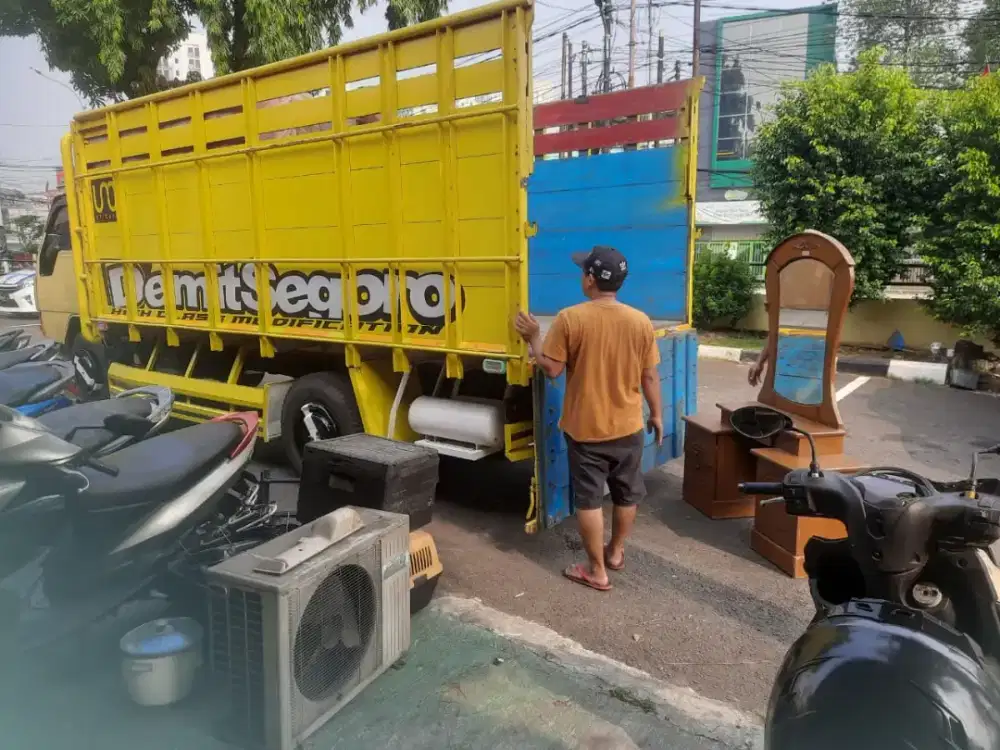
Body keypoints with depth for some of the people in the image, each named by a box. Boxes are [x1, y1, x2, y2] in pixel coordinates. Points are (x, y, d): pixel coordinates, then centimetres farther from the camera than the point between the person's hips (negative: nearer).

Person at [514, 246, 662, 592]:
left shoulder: (569, 318, -15)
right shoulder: (640, 321, -5)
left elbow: (552, 369, -11)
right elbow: (649, 376, 1)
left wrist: (534, 338, 4)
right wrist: (656, 413, 14)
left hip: (585, 428, -3)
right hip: (628, 426, 3)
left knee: (588, 499, 8)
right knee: (626, 494, 21)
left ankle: (597, 571, 16)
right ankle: (616, 552, 39)